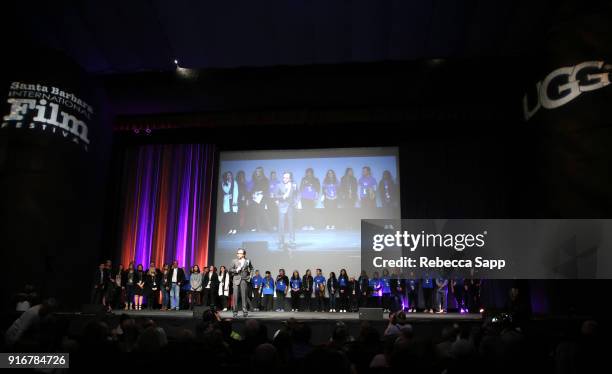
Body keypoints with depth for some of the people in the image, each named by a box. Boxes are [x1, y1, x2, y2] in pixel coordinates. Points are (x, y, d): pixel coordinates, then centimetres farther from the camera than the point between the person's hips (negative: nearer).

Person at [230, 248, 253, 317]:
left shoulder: (247, 261, 6)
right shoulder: (234, 261, 6)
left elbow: (251, 269, 22)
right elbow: (230, 270, 6)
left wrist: (249, 276, 11)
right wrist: (236, 270, -11)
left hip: (244, 280, 0)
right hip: (236, 280, 0)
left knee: (244, 296, -2)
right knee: (235, 296, -2)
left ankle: (245, 312, 4)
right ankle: (235, 312, 6)